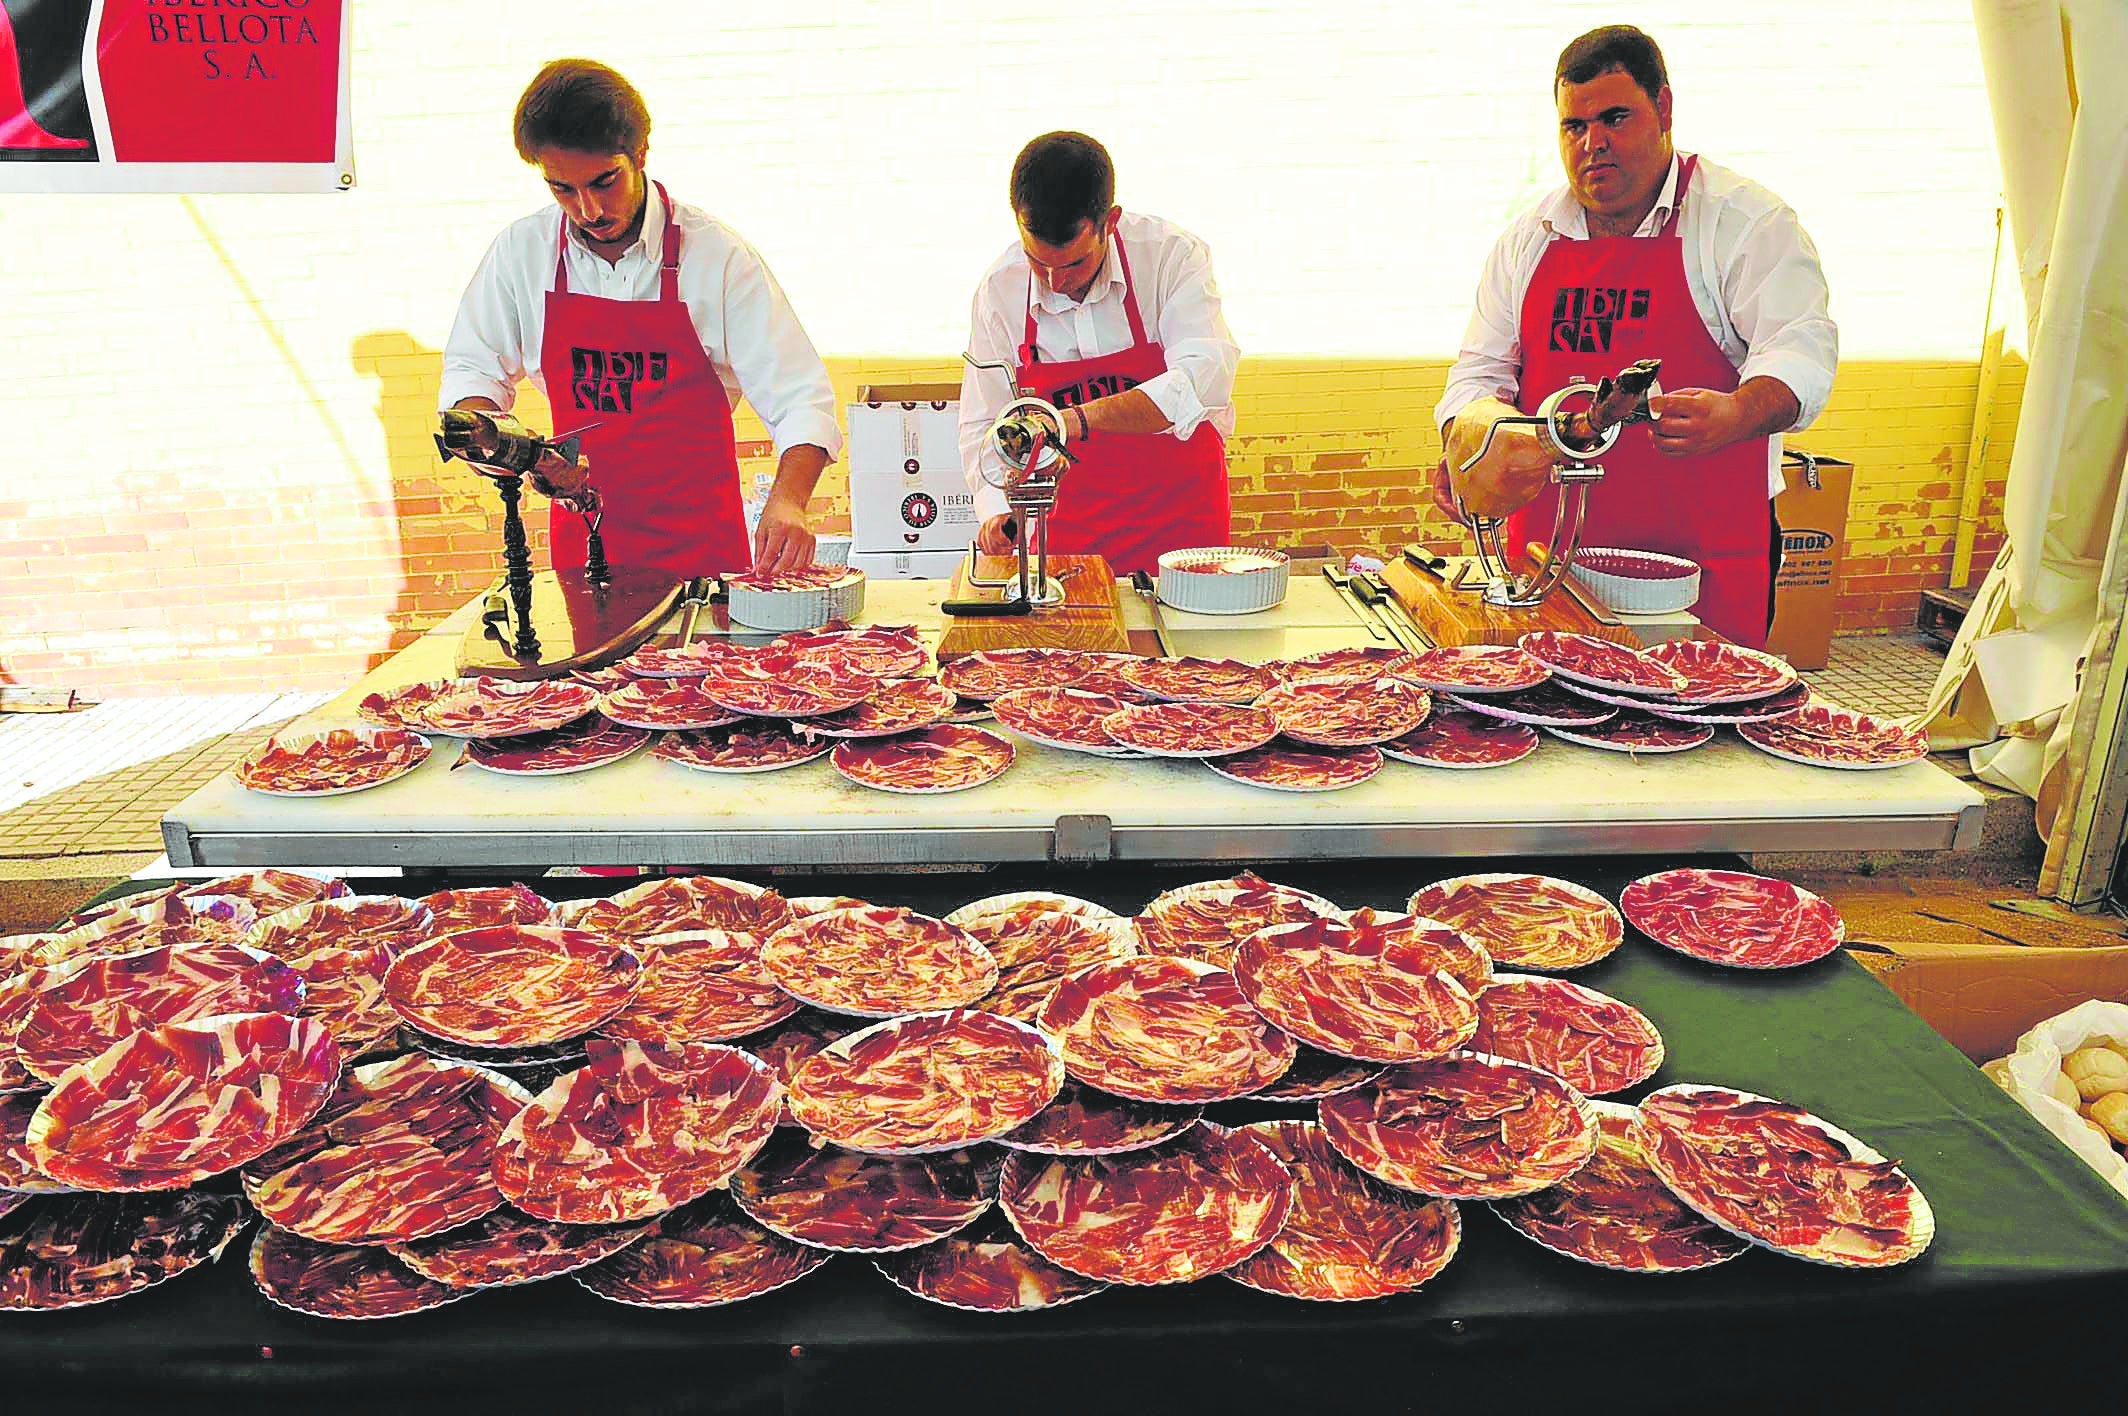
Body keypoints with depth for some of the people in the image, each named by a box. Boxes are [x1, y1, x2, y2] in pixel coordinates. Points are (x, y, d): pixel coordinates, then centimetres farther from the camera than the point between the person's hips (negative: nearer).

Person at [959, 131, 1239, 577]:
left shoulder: (1172, 255, -10)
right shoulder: (999, 289, -3)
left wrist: (1080, 419, -35)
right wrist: (998, 512, -16)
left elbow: (1205, 379, -24)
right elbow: (983, 427, 2)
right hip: (1066, 535, -1)